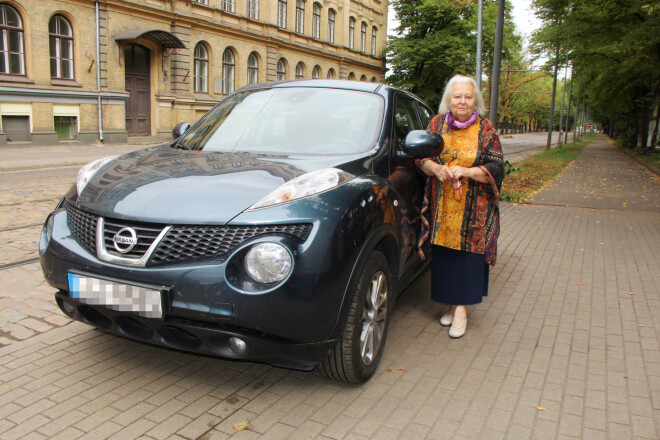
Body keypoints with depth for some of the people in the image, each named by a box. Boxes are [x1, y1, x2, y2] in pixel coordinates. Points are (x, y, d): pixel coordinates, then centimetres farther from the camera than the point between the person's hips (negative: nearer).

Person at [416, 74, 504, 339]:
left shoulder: (486, 129, 1)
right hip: (441, 207, 2)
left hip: (473, 209, -2)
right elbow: (421, 158, 9)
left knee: (467, 255, -2)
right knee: (444, 256, 5)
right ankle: (452, 304, 21)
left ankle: (461, 308, 8)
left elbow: (496, 168, -2)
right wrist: (435, 168, -12)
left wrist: (466, 171, -18)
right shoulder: (437, 124, 7)